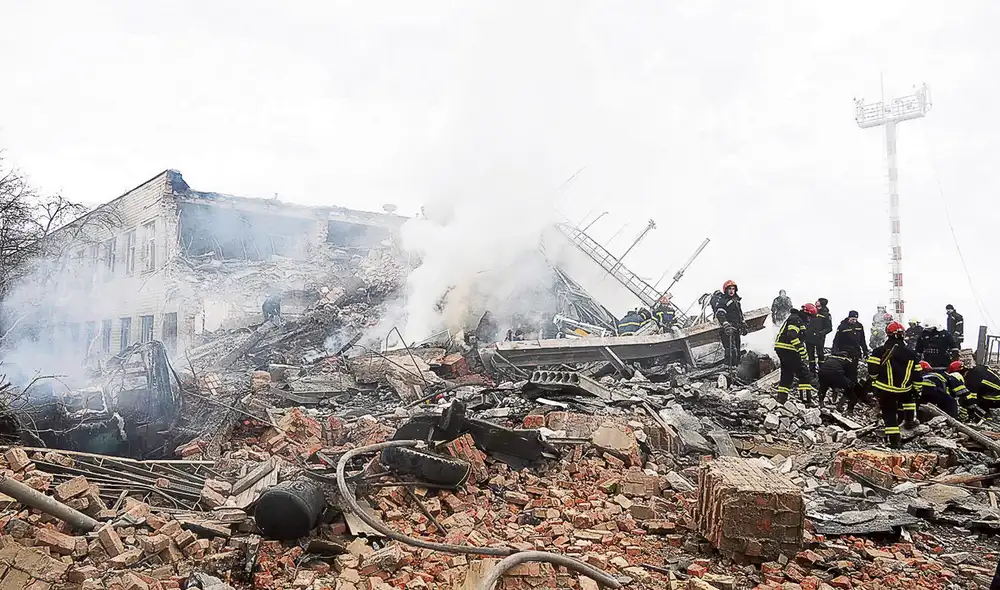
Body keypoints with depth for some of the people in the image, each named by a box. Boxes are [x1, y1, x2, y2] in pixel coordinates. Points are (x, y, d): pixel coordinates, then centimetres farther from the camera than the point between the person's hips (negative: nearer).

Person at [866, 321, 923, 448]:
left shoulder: (879, 351, -10)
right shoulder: (911, 354, 2)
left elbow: (873, 370, -10)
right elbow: (917, 374, 7)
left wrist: (872, 379, 11)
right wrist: (917, 390, 17)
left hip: (884, 389, -3)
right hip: (904, 388, 3)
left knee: (889, 414, 6)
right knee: (908, 397, 37)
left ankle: (894, 440, 1)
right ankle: (909, 419, 33)